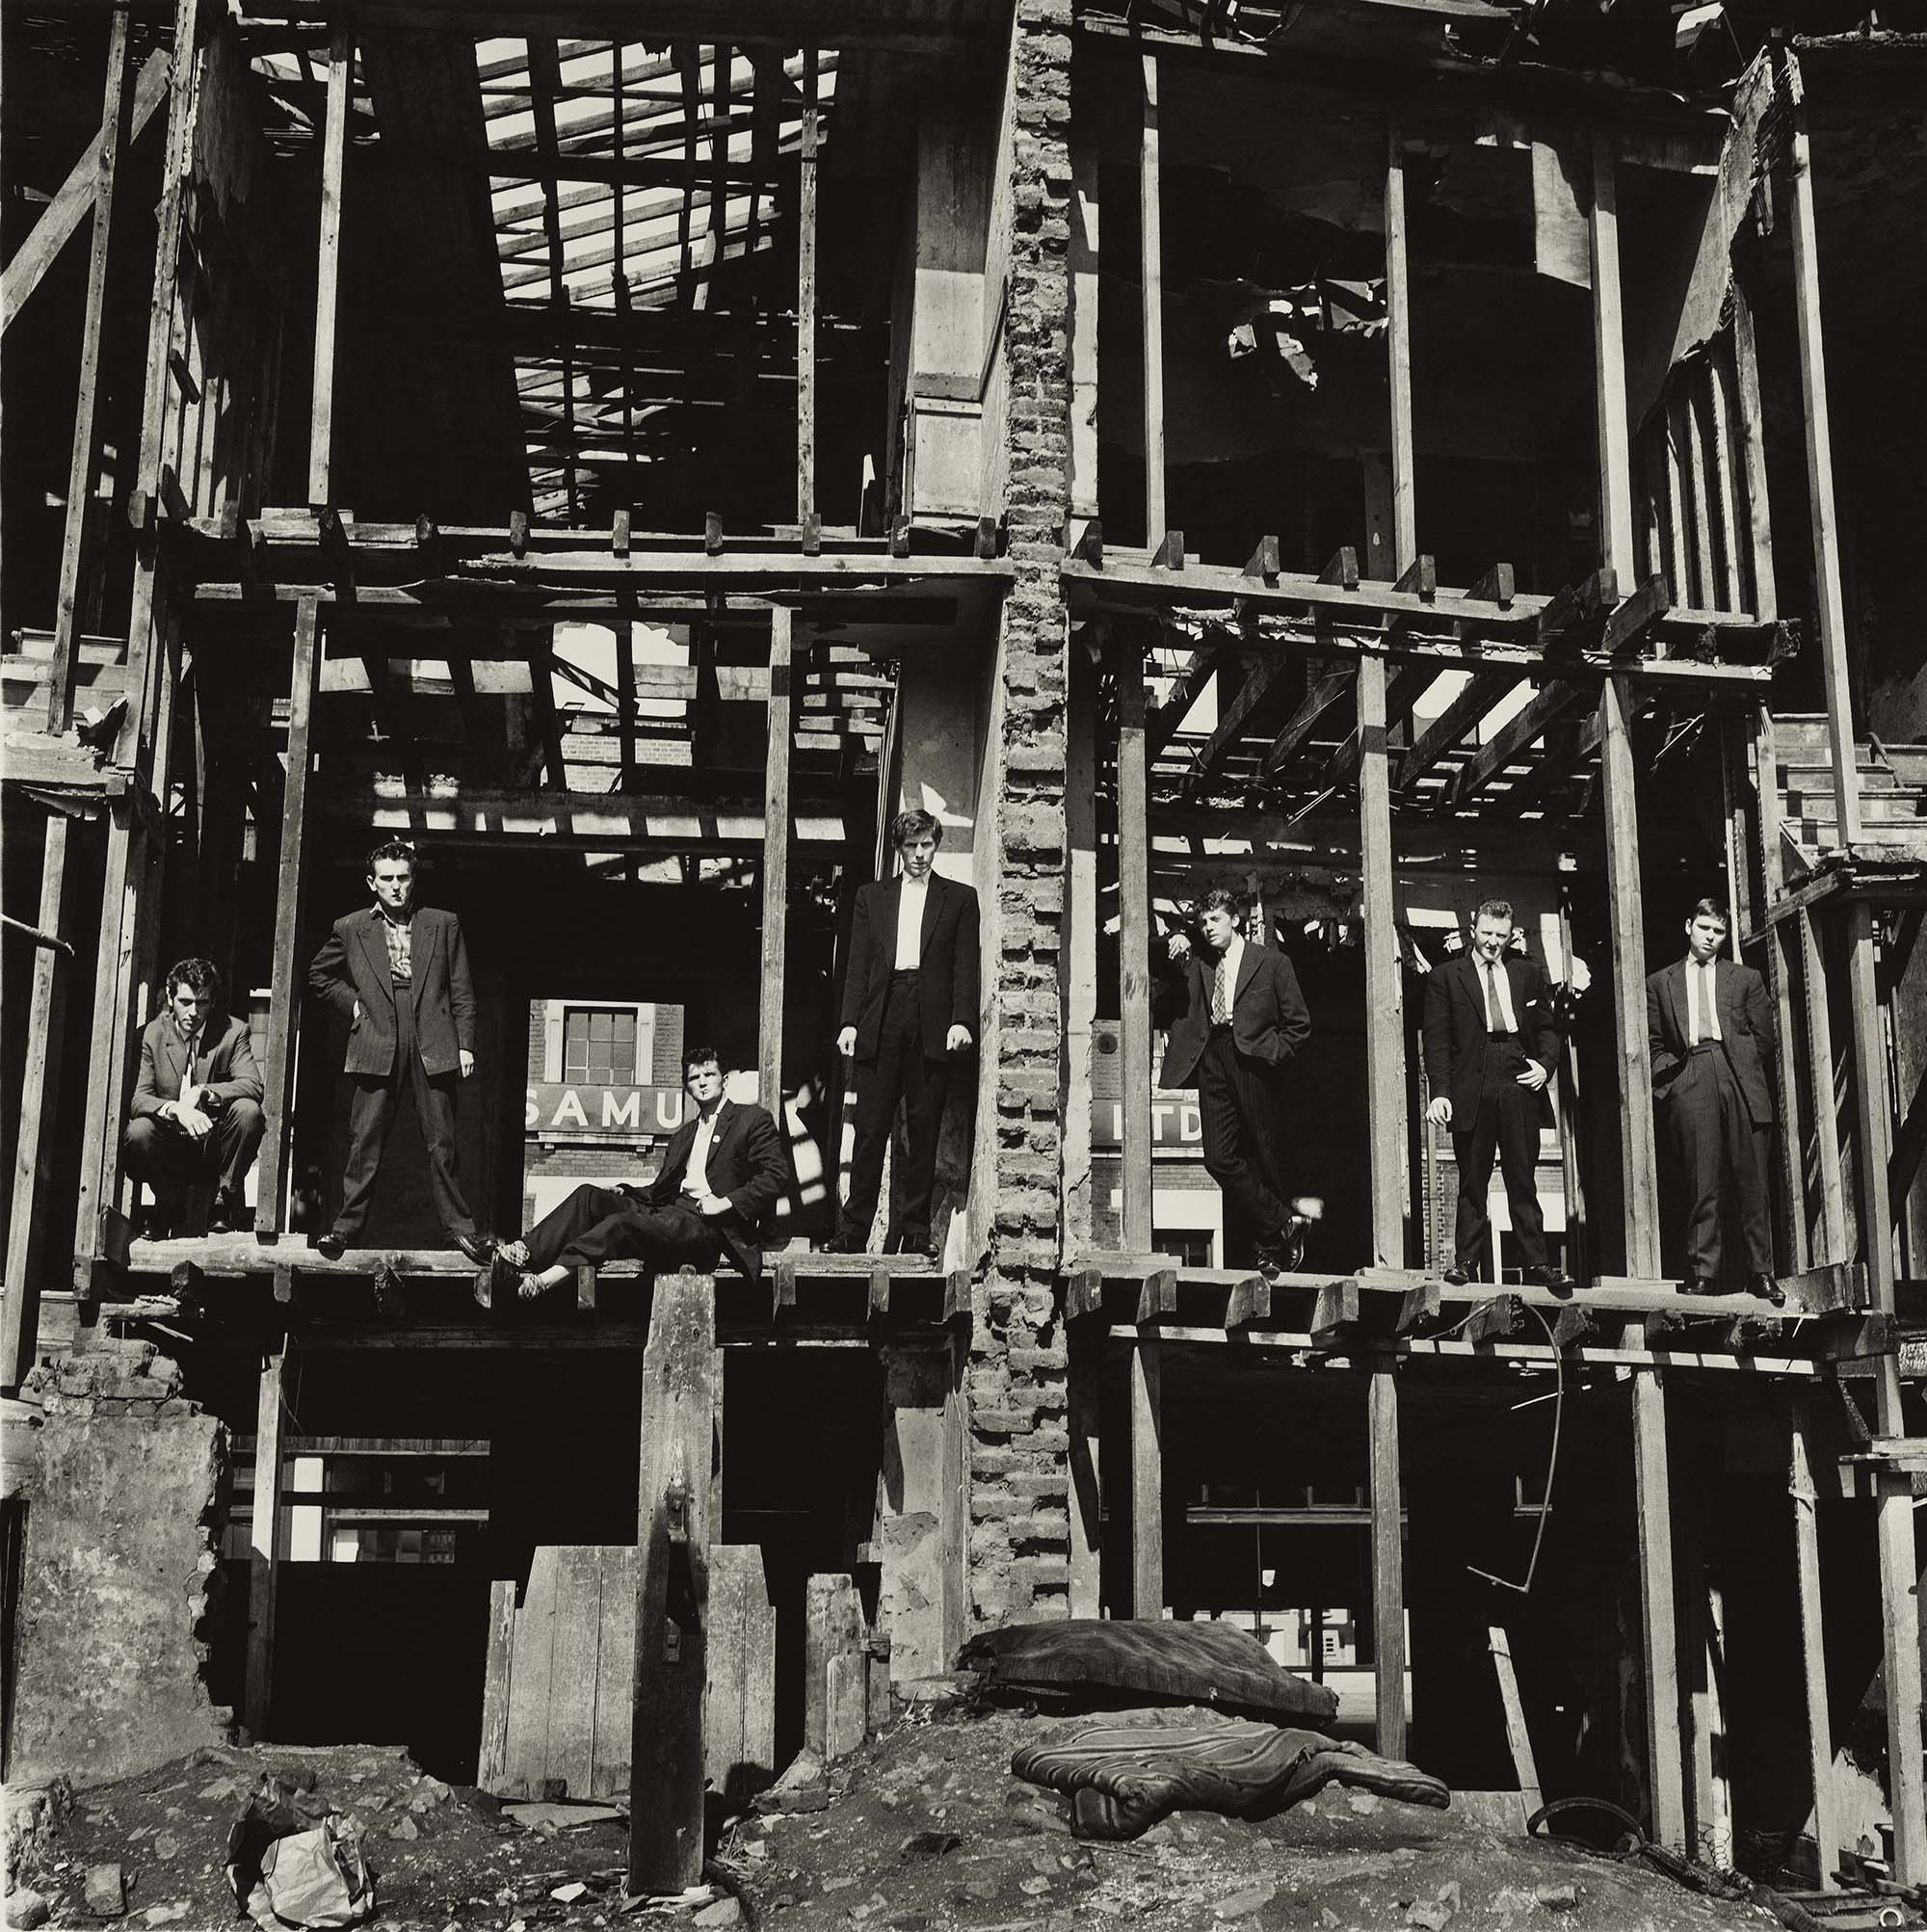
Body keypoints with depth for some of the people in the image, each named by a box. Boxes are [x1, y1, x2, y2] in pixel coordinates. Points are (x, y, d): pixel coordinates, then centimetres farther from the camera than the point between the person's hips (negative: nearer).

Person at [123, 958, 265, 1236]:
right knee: (137, 1132, -30)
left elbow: (253, 1086, -14)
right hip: (171, 1148, 0)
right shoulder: (151, 1035, -2)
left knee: (248, 1110, -28)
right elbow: (138, 1099, -12)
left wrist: (201, 1092, -28)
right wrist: (175, 1109, -33)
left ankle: (226, 1202, -10)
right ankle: (173, 1207, -2)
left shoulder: (234, 1031, -1)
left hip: (215, 1147, 0)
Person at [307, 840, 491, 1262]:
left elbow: (462, 992, 9)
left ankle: (459, 1227, 7)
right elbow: (319, 976, 21)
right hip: (376, 1049, 0)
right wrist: (351, 1003, 7)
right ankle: (347, 1224, 6)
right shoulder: (350, 929, 7)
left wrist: (465, 1045, 3)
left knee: (442, 1142, 1)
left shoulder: (443, 925, 8)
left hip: (433, 1049, 0)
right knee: (364, 1141, -1)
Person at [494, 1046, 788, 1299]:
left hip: (709, 1225, -7)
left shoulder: (753, 1120, 8)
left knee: (622, 1224, -31)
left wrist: (725, 1203, -12)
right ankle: (521, 1255, -29)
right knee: (589, 1196, -13)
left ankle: (543, 1280, -44)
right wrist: (624, 1194, 6)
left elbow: (776, 1175, -3)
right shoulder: (681, 1137, 30)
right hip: (671, 1212, 7)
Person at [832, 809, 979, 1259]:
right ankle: (854, 1229, 1)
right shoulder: (872, 896, 16)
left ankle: (914, 1230, 5)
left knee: (924, 1132, 0)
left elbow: (966, 967, 5)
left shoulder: (959, 899, 12)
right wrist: (850, 1022, 0)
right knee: (870, 1128, -2)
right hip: (881, 1019, 1)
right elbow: (858, 965, 11)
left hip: (932, 1026, -1)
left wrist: (962, 1020, -8)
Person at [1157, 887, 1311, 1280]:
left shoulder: (1272, 963, 6)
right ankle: (1280, 1225, 2)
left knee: (1266, 1157, 2)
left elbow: (1299, 1024, 5)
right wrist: (1178, 951, 4)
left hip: (1254, 1065, -4)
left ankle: (1272, 1247, 12)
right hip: (1213, 1063, 4)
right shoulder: (1198, 965, 16)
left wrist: (1272, 1055, -8)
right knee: (1219, 1158, -7)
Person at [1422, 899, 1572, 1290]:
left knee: (1523, 1180, 4)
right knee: (1472, 1181, 3)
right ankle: (1466, 1261, 9)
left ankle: (1536, 1262, 7)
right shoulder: (1446, 977, 5)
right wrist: (1440, 1092, -8)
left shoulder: (1529, 973, 14)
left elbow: (1547, 1026, 18)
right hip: (1471, 1090, -2)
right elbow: (1437, 1039, 0)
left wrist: (1546, 1063, 0)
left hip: (1519, 1085, 2)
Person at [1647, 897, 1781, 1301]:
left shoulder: (1745, 978, 18)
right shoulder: (1660, 983, 17)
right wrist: (1671, 1073, -1)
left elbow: (1764, 1036, 14)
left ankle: (1761, 1272, 3)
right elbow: (1652, 1044, 12)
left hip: (1739, 1081, 1)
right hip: (1687, 1083, -1)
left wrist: (1741, 1069, 5)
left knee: (1752, 1183, -1)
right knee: (1701, 1184, -4)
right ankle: (1703, 1272, -3)